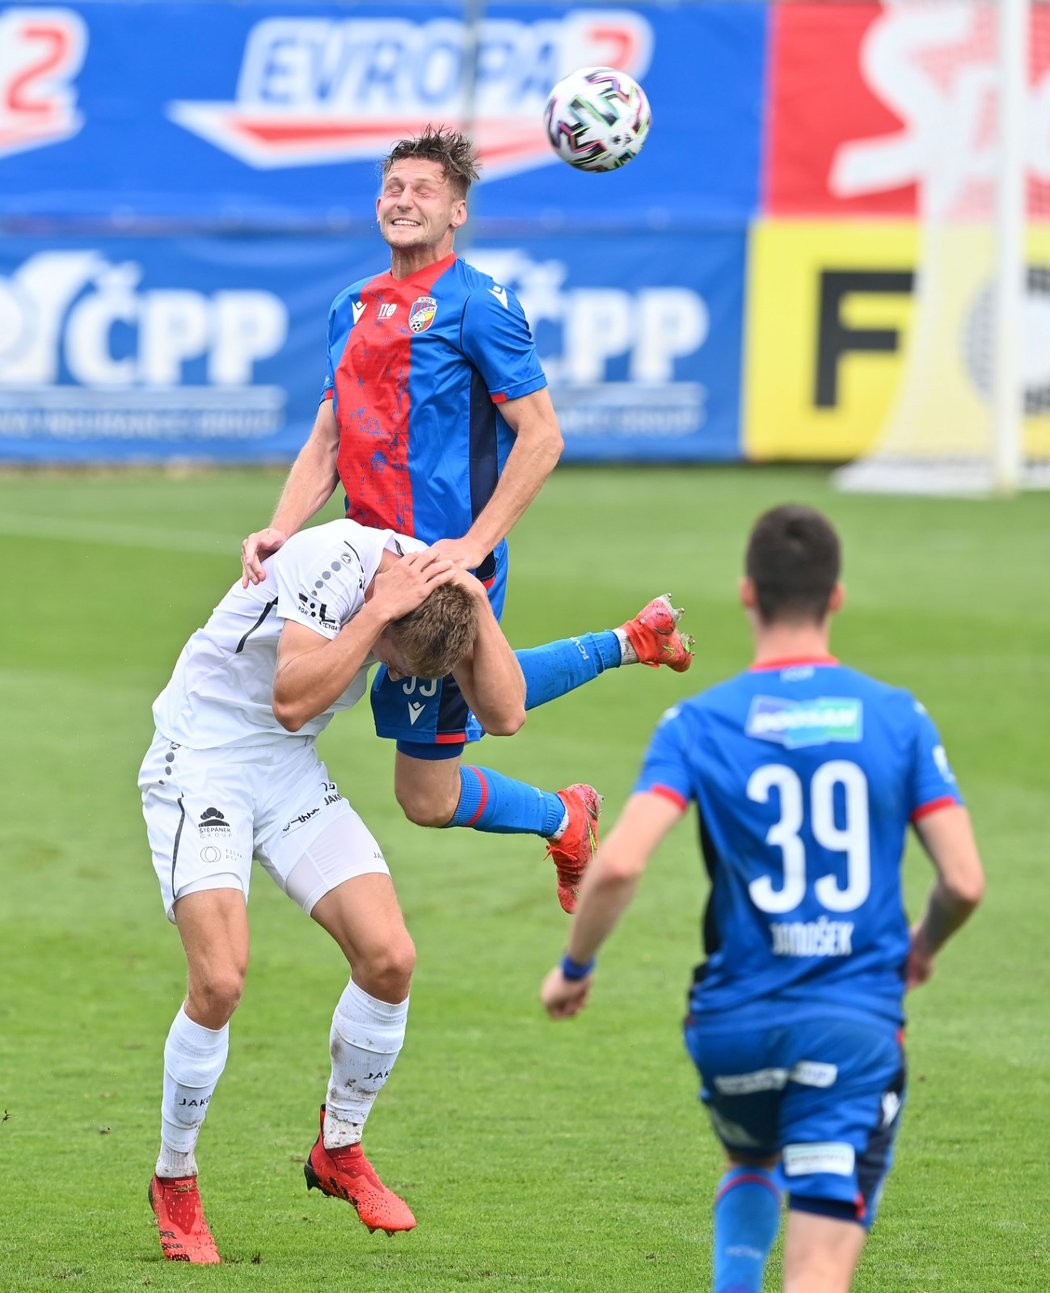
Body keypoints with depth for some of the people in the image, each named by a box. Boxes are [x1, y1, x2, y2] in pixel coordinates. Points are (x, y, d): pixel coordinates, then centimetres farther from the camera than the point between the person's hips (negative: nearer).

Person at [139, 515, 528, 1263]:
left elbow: (505, 715, -12)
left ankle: (338, 1152, 15)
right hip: (202, 764, -6)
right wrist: (377, 612, -36)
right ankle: (175, 1182, 2)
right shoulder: (332, 562, -27)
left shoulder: (435, 591, -8)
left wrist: (479, 606, -21)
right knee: (219, 981, -19)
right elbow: (292, 701, -35)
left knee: (389, 958, -8)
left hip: (293, 773, 6)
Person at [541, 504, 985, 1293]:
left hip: (735, 1021, 1)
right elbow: (965, 880, -3)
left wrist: (574, 968, 2)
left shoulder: (700, 723, -4)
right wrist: (923, 947, 19)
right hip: (856, 1026, -1)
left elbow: (618, 865, -16)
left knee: (752, 1169, 35)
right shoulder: (897, 718, -1)